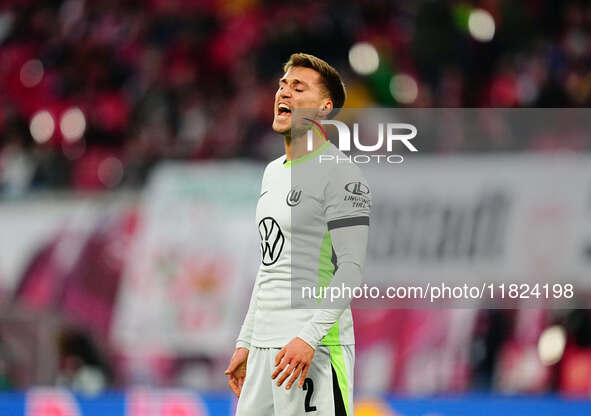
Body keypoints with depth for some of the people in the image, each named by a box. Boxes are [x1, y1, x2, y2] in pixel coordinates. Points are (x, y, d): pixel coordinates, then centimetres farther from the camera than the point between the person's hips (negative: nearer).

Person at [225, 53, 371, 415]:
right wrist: (246, 342, 21)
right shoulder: (273, 172, 20)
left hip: (315, 347, -8)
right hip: (265, 344, 8)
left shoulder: (340, 172, -8)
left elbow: (351, 268, -15)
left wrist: (309, 337, -24)